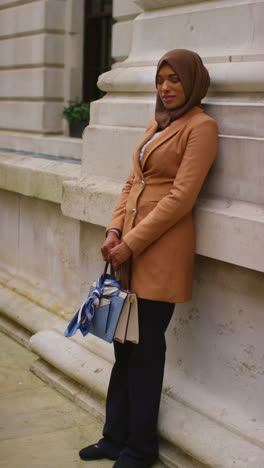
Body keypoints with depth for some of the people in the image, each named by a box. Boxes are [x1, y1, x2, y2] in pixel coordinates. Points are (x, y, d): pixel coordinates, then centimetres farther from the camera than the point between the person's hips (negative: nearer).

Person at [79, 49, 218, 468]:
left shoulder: (201, 126, -9)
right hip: (130, 245, 8)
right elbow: (133, 182, 15)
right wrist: (114, 230, 0)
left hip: (162, 250, -7)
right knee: (124, 345, 13)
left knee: (145, 349, 2)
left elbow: (181, 197, -16)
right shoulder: (157, 123, 16)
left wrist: (132, 243, -16)